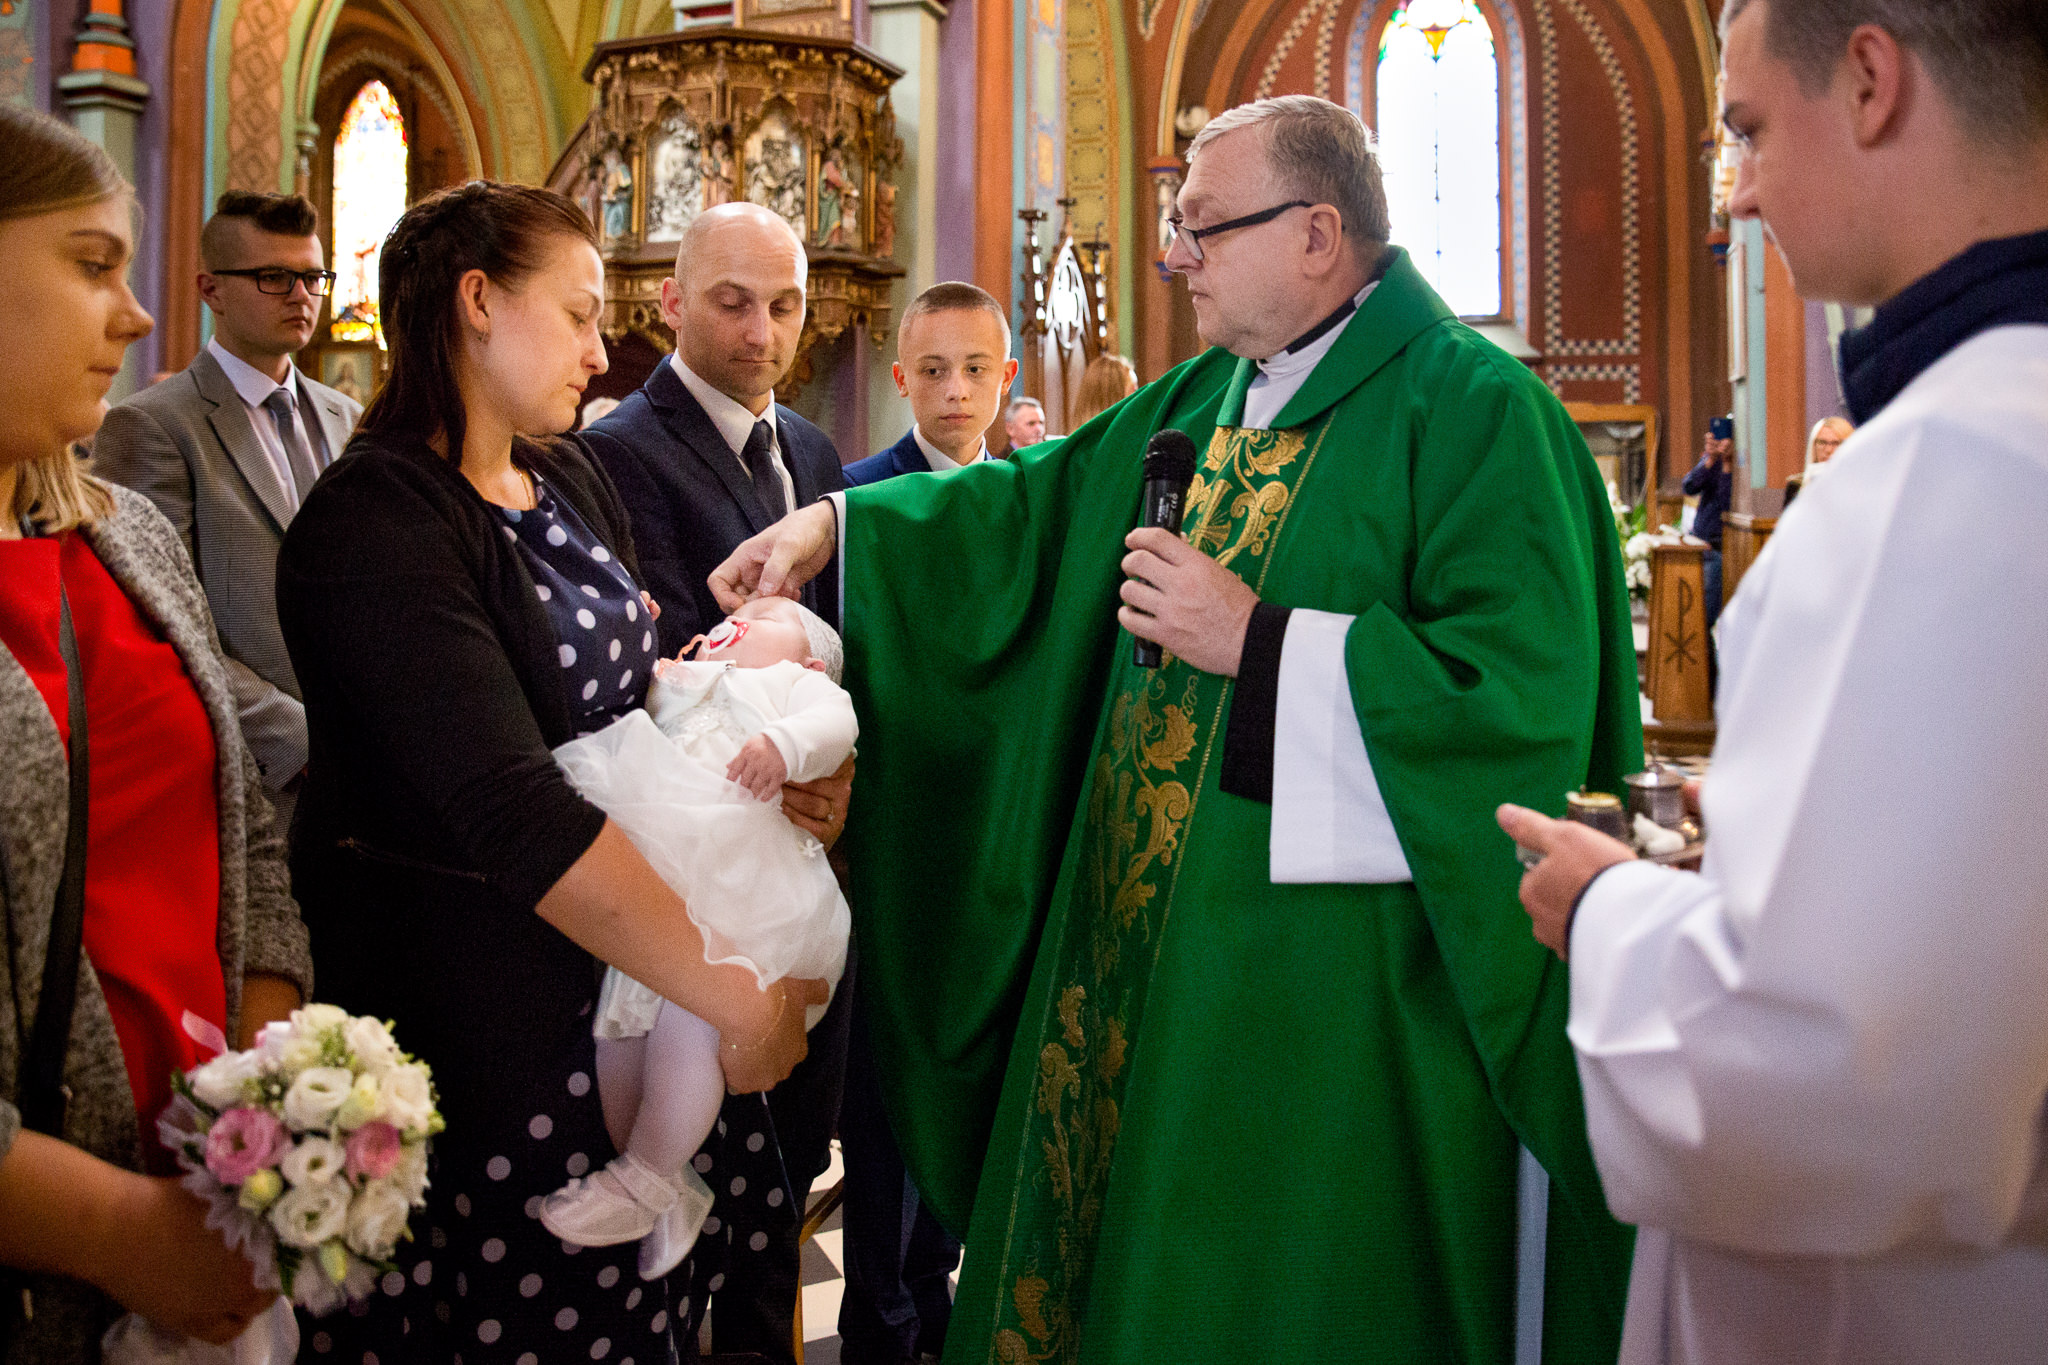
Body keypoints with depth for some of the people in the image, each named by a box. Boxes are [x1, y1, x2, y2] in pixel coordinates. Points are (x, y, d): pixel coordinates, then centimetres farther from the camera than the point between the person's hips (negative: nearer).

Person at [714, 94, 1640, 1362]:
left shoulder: (1474, 410, -13)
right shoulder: (1206, 399, 12)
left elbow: (1523, 688, -22)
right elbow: (1040, 496, 20)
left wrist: (1256, 640, -20)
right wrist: (838, 523, 11)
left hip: (1330, 980, -7)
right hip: (1142, 940, 8)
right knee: (1103, 1244, 17)